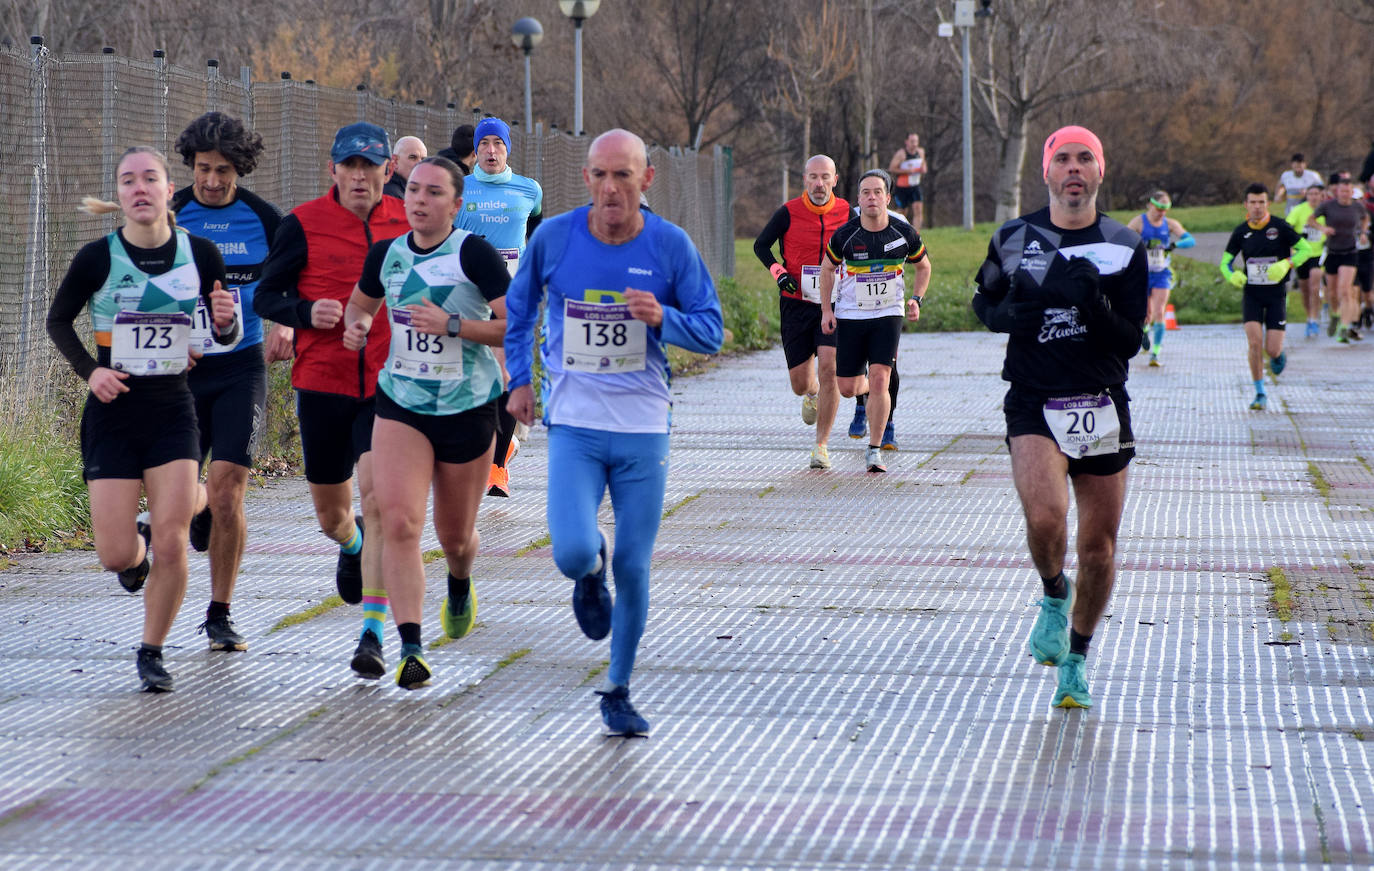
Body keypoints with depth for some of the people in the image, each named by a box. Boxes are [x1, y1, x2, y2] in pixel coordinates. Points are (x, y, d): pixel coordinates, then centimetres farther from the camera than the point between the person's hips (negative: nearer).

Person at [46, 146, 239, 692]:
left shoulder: (201, 254, -2)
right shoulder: (98, 257, -7)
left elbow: (225, 335, 8)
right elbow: (58, 322, 7)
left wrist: (225, 323, -15)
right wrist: (89, 369, -9)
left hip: (173, 409, 1)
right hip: (113, 410, -1)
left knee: (171, 545, -10)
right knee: (116, 556, -5)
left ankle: (151, 653, 11)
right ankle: (135, 545, 34)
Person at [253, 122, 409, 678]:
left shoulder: (408, 223, 3)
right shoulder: (305, 223, -3)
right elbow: (265, 297, 1)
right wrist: (307, 313, -17)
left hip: (389, 385, -1)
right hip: (322, 382, 1)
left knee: (378, 500, -16)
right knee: (330, 511, 13)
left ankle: (374, 633, -15)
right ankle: (351, 545, 52)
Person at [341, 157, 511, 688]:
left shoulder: (474, 254, -12)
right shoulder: (386, 254, 3)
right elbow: (361, 302, 23)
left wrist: (452, 325, -25)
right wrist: (355, 325, 1)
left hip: (468, 408, -2)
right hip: (401, 406, 2)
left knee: (455, 536, 14)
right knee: (398, 522, -17)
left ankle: (460, 586, 52)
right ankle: (410, 649, -18)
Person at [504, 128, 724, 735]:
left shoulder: (671, 246, -5)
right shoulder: (553, 238, -4)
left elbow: (712, 332, -1)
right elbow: (518, 306, 14)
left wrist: (661, 317, -20)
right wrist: (520, 379, 12)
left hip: (644, 430, 1)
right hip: (573, 427, -1)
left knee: (633, 568, 3)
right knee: (572, 553, -19)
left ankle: (618, 693, 22)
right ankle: (591, 574, 20)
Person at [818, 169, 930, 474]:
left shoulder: (905, 234, -7)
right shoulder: (844, 235, -9)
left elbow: (923, 266, 12)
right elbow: (827, 269, 8)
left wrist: (916, 299, -1)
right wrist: (826, 310, 0)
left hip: (888, 315, -1)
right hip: (850, 316, 1)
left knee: (879, 379, -16)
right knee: (846, 388, 3)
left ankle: (874, 450, -4)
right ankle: (866, 389, 42)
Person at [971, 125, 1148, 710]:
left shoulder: (1124, 248, 2)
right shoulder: (1014, 240, 3)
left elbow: (1130, 342, -1)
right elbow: (984, 301, 19)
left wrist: (1094, 303, -20)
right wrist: (1007, 315, -4)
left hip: (1102, 407, 1)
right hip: (1035, 404, -1)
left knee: (1098, 547, 5)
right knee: (1045, 519, -25)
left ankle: (1076, 659, 27)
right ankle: (1054, 594, 8)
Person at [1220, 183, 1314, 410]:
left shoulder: (1281, 227, -6)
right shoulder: (1241, 232, 1)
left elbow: (1305, 249, -1)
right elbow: (1225, 261, 8)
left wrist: (1286, 264, -19)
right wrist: (1232, 276, -15)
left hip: (1276, 294, -1)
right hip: (1251, 295, 1)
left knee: (1272, 349, -6)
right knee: (1254, 344, -15)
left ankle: (1279, 356, 34)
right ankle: (1260, 394, -3)